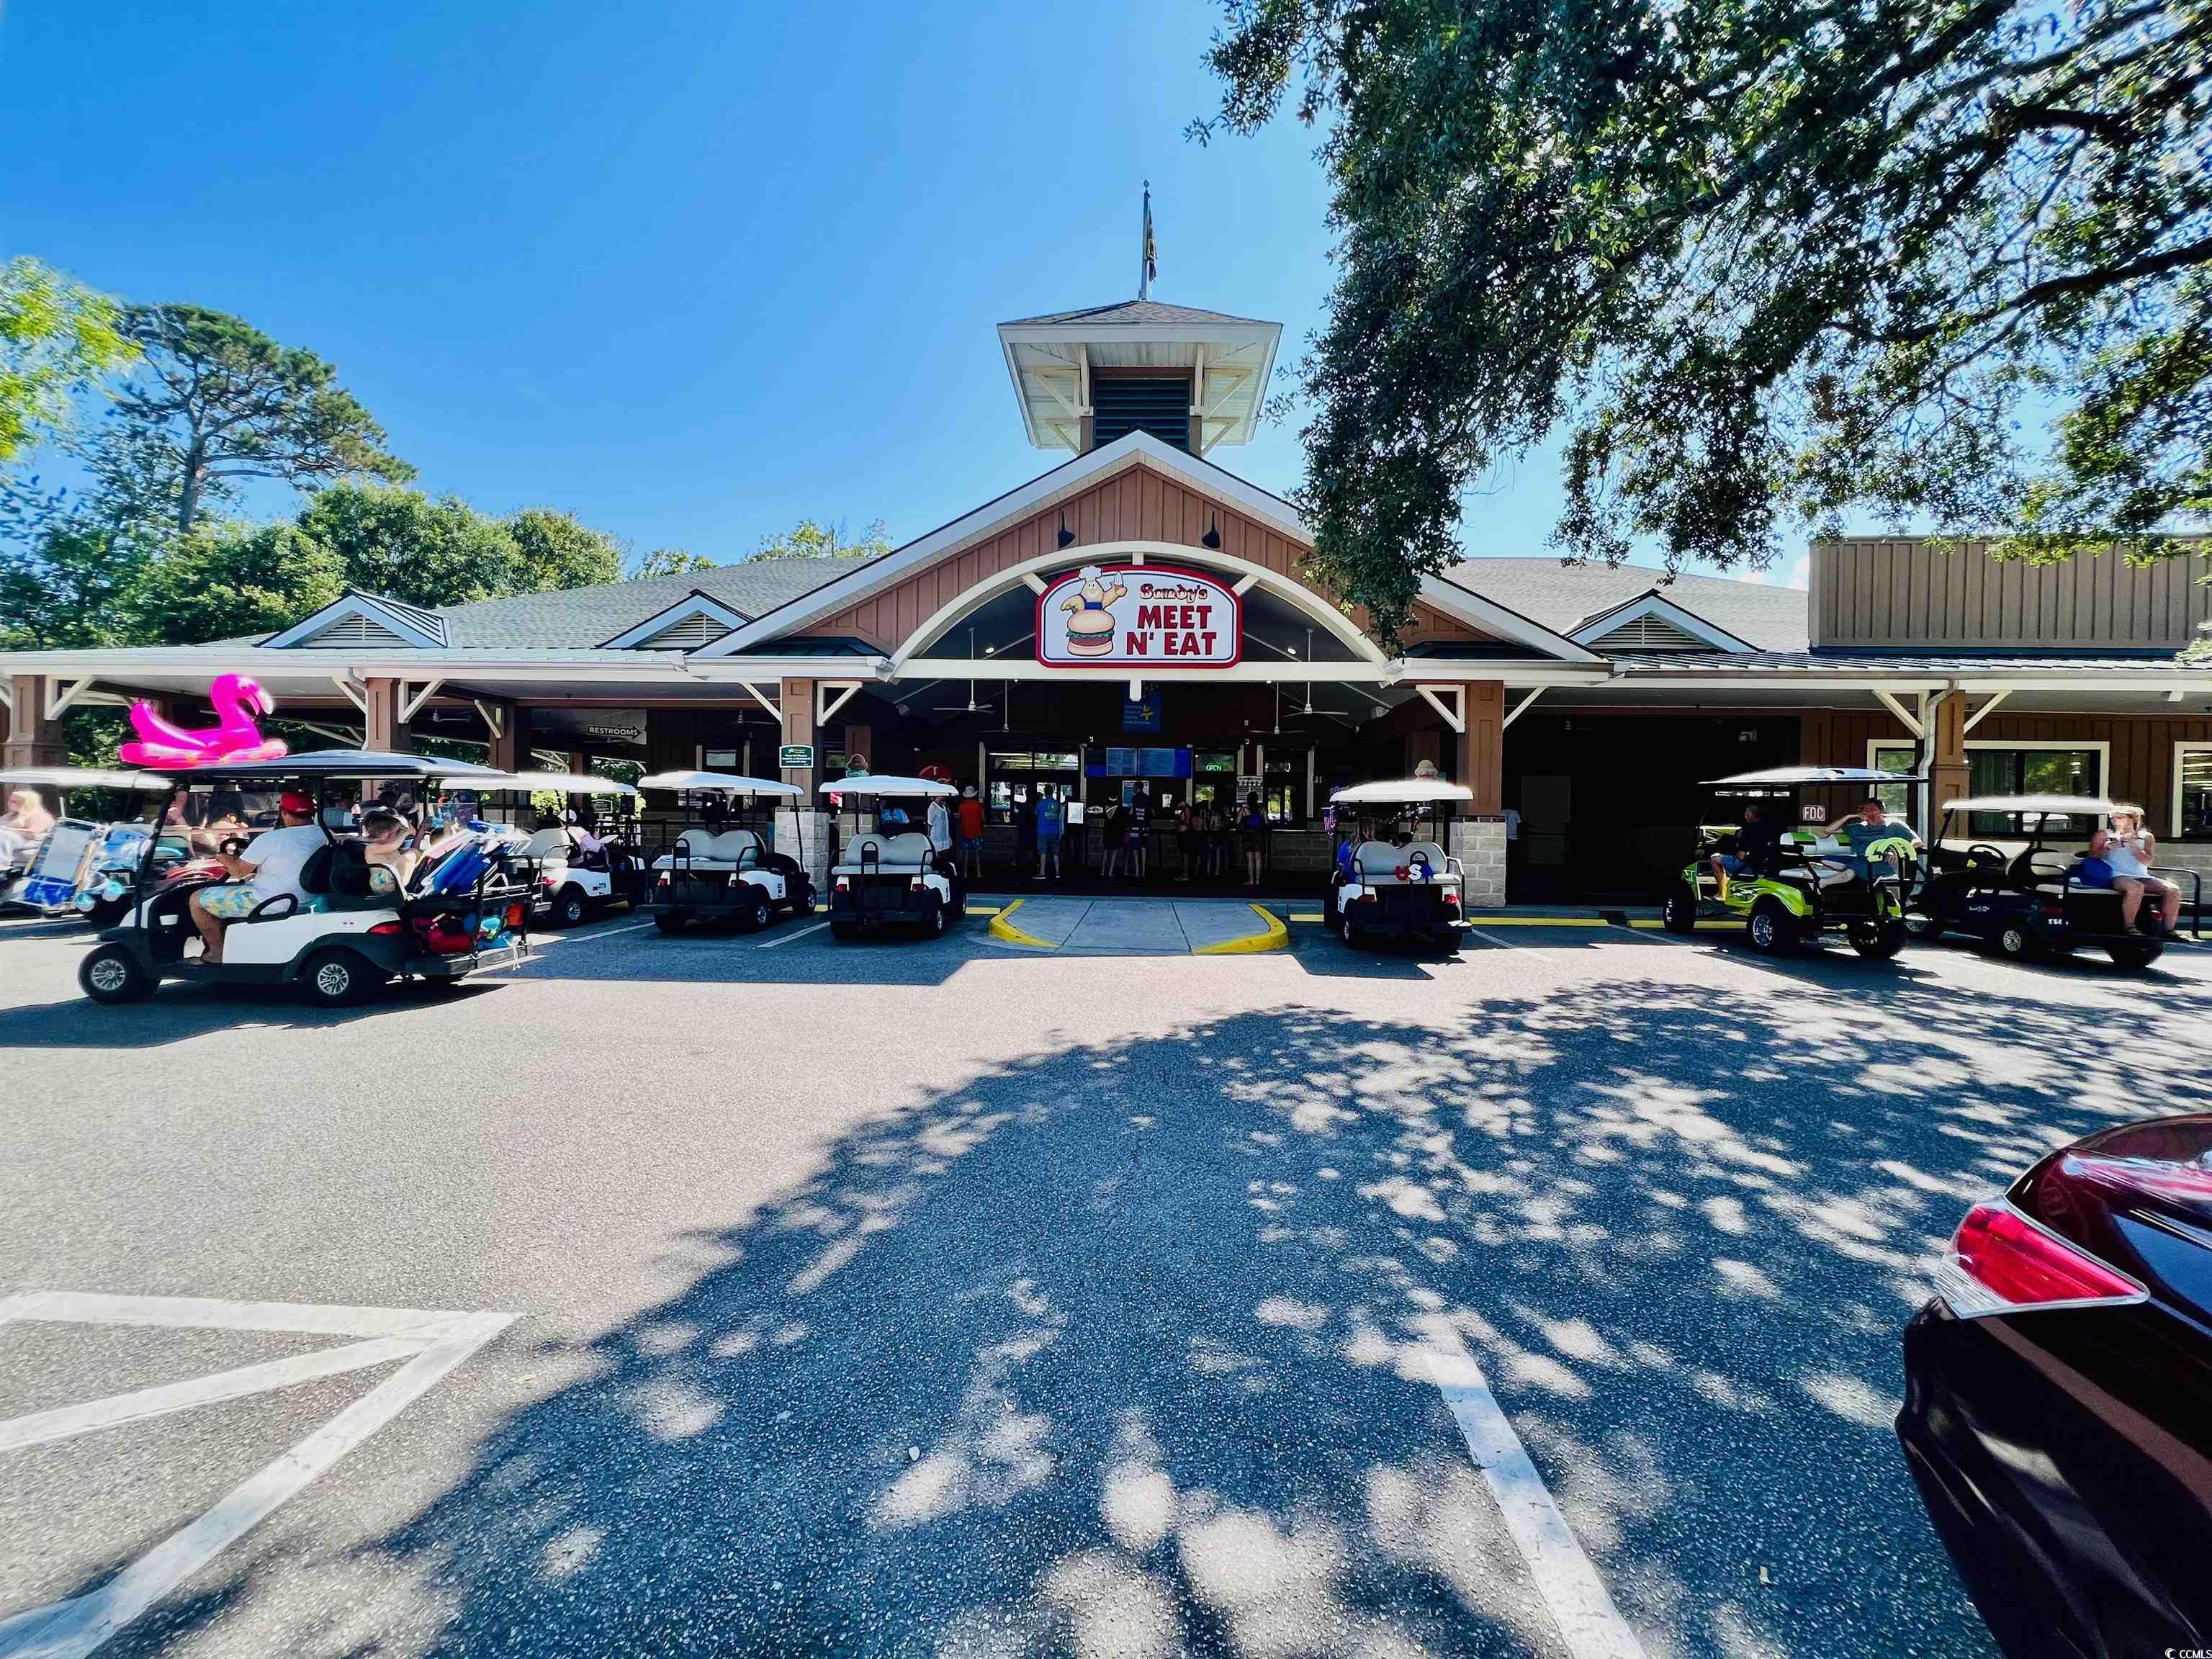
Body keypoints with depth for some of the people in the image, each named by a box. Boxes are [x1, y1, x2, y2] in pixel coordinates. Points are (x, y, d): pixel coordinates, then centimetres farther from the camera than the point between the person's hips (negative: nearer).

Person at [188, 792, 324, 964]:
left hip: (268, 903, -8)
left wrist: (225, 858, 13)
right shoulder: (323, 835, -2)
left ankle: (217, 951, 17)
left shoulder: (270, 839, -20)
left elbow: (238, 871, -8)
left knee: (197, 900, 8)